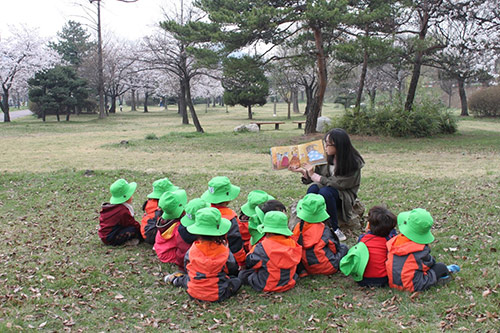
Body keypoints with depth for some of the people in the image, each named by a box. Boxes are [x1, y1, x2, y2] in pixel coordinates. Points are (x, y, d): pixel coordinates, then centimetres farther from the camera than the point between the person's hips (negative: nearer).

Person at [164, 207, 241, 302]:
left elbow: (187, 267, 6)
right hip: (217, 295, -4)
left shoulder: (192, 250, -12)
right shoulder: (224, 251, -17)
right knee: (237, 281, 16)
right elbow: (233, 270, 1)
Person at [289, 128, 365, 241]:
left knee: (325, 191, -35)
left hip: (344, 194, -4)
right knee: (312, 189, -28)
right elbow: (313, 176, 7)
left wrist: (313, 175, -18)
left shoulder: (353, 163, -18)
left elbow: (338, 183, -21)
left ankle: (335, 228, -25)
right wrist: (301, 170, -10)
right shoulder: (326, 156, -4)